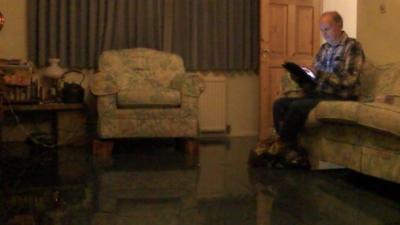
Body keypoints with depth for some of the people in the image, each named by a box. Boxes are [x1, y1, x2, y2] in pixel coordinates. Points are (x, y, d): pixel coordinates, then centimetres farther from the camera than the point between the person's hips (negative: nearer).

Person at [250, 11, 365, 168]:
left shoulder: (352, 47, -6)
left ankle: (281, 145, -10)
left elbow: (349, 80, -17)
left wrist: (320, 74, -25)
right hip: (320, 94, 8)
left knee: (297, 106, -28)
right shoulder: (324, 48, 16)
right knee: (280, 104, -10)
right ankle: (290, 151, -15)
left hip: (341, 99, -8)